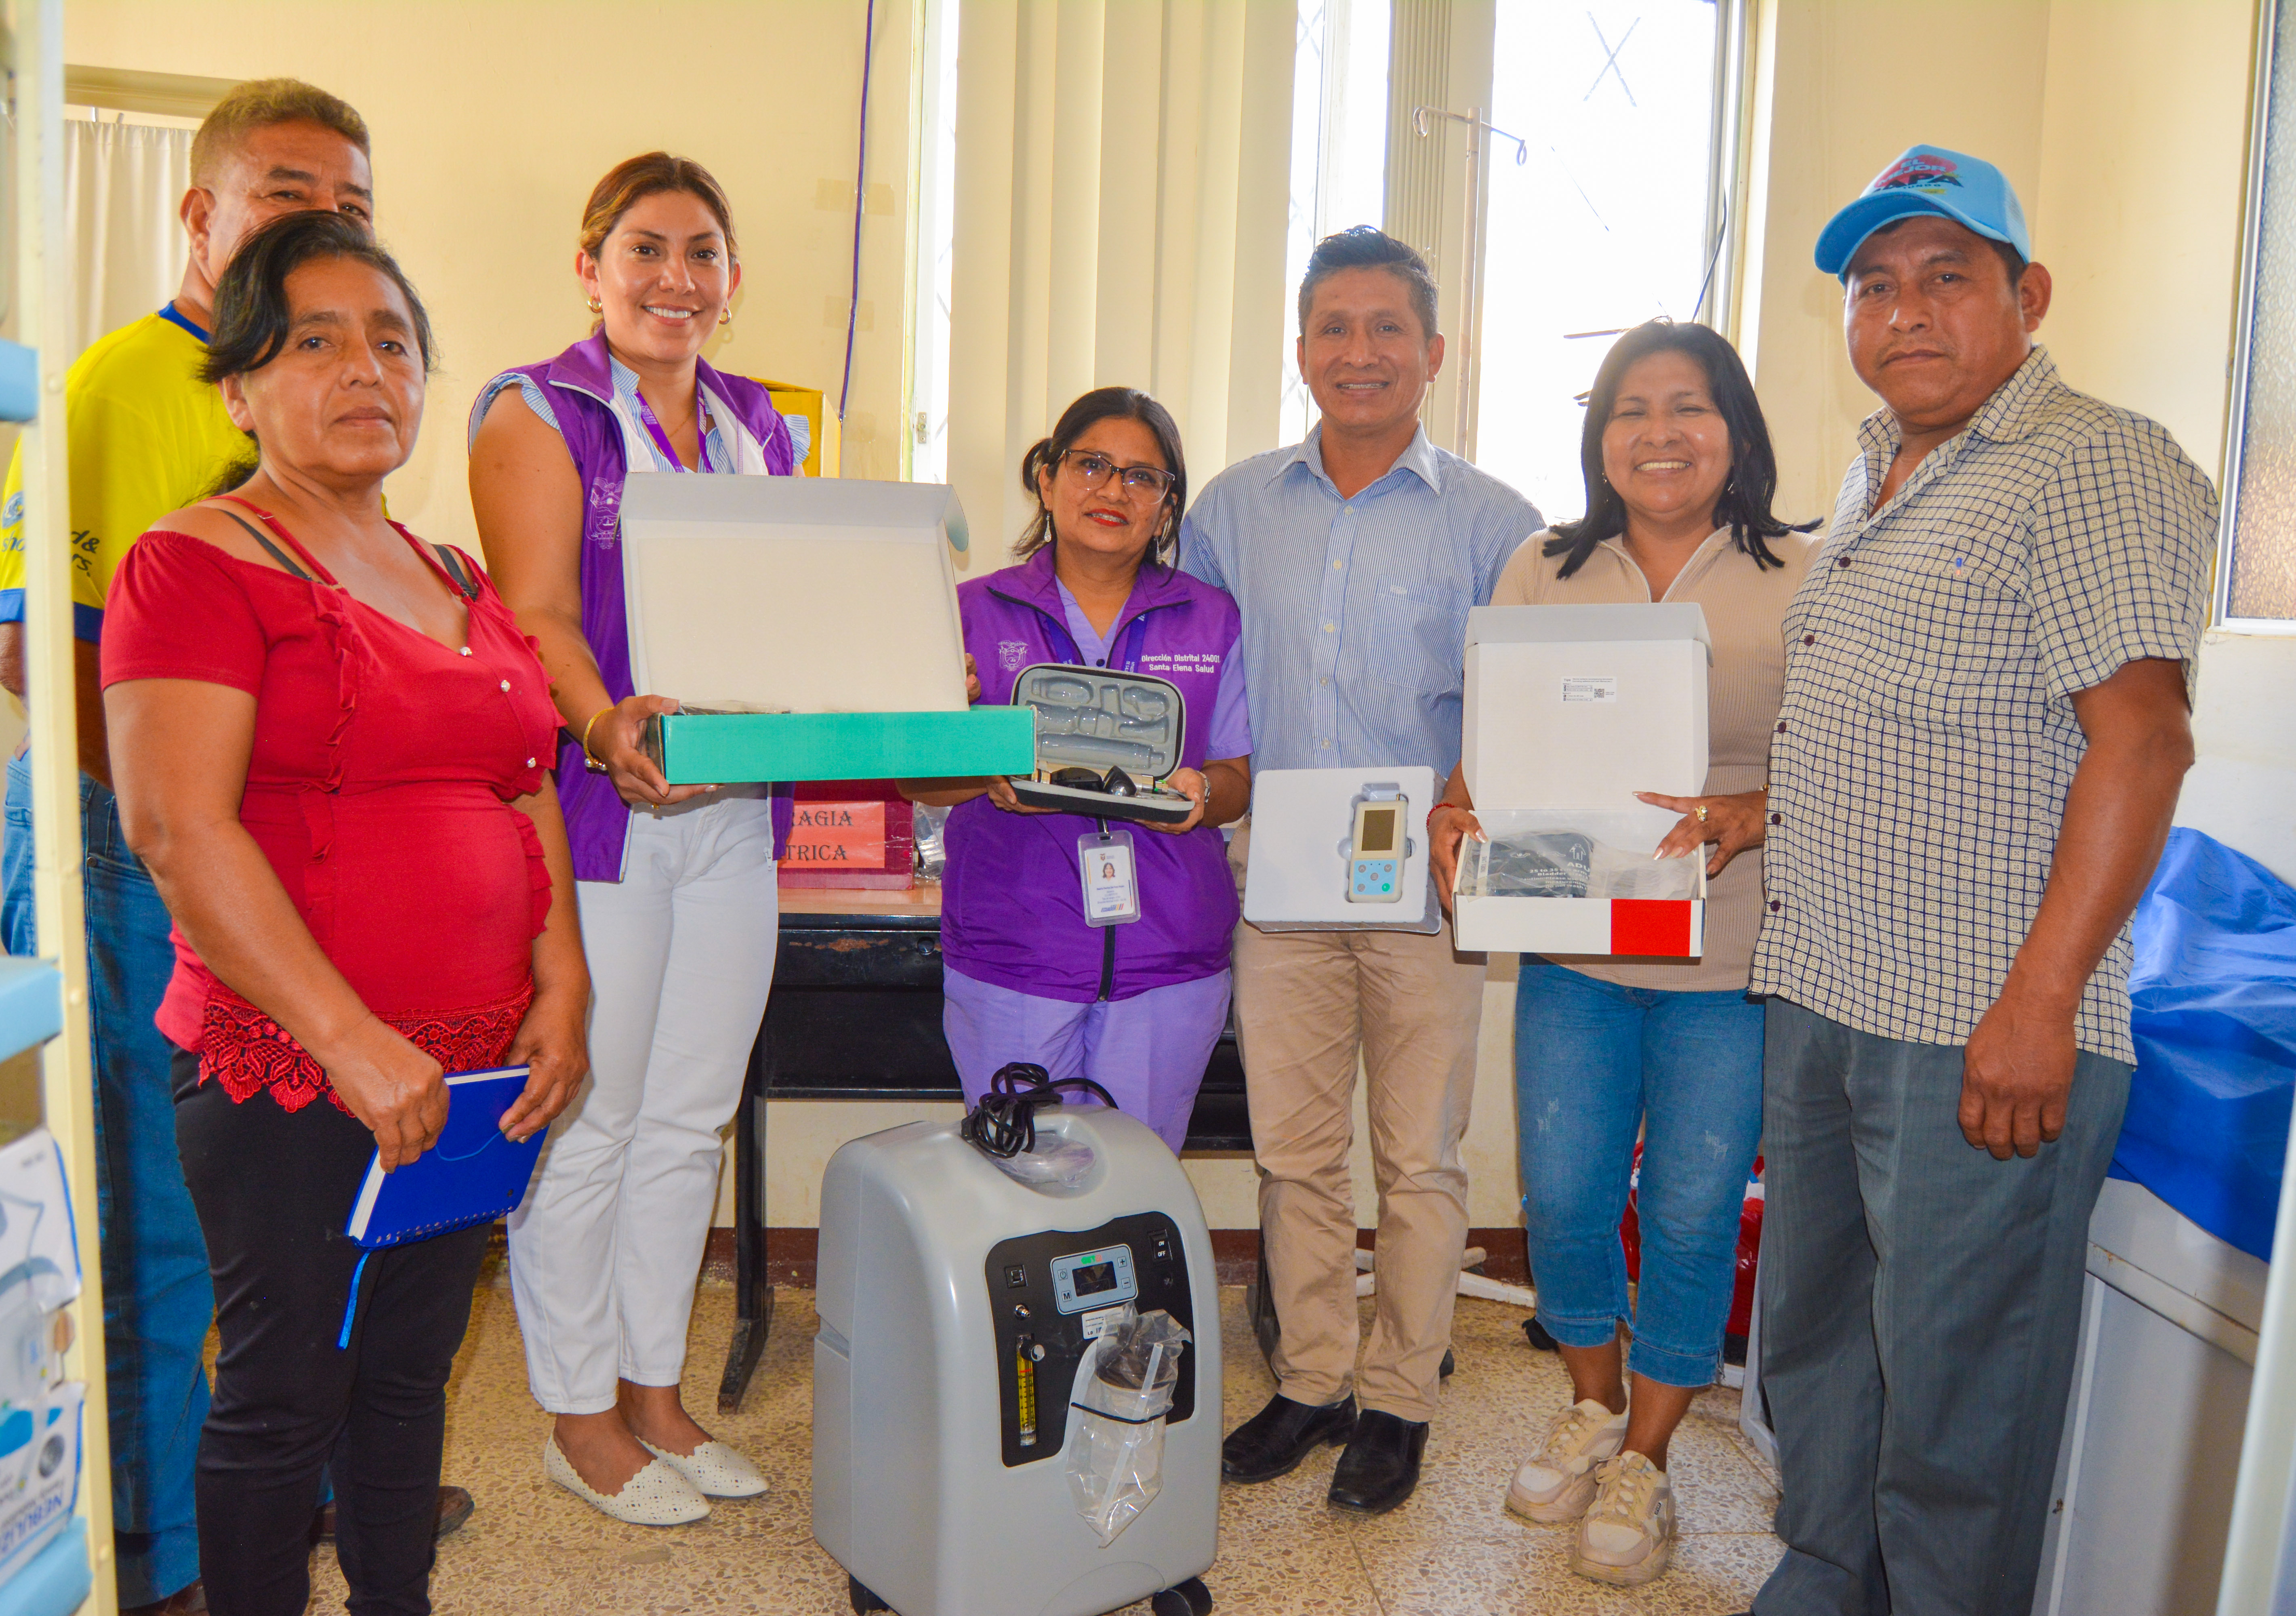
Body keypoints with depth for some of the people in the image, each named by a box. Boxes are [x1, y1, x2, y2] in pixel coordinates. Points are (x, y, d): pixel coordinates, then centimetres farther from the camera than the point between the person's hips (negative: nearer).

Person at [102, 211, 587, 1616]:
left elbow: (527, 793, 15)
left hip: (476, 1069, 6)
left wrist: (563, 990, 2)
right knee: (289, 1396, 6)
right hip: (289, 1079, -6)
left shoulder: (458, 581, 14)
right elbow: (179, 830, -17)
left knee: (414, 1370, 18)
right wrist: (355, 1044, -20)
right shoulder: (200, 563, -8)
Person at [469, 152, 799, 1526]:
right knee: (586, 1125, 3)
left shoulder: (764, 431, 15)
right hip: (596, 812, -5)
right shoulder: (538, 412, -1)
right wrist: (609, 727, -32)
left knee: (690, 1118, 13)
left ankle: (655, 1390, 29)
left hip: (735, 814, 6)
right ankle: (581, 1416, 21)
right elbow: (539, 618, -13)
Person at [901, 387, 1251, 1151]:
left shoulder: (1213, 621, 10)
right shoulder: (975, 613, 6)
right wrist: (994, 778, -18)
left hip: (1167, 961, 1)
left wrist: (1199, 792, -14)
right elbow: (916, 775, 3)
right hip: (1011, 954, -1)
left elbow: (1239, 779, 9)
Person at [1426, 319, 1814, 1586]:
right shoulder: (1541, 572, 7)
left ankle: (1643, 1460, 27)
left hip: (1733, 962, -2)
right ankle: (1592, 1408, 35)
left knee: (1691, 1215, 6)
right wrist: (1457, 808, -11)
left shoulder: (1800, 582, -2)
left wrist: (1749, 816, -23)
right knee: (1562, 1198, 7)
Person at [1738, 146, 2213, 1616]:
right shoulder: (1877, 469, 17)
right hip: (1822, 998, 9)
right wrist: (1759, 808, 16)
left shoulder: (2092, 470, -11)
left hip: (1981, 1033, -9)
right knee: (1813, 1342, 20)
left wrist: (2039, 1004, -23)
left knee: (1953, 1395, 4)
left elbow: (2144, 739, -19)